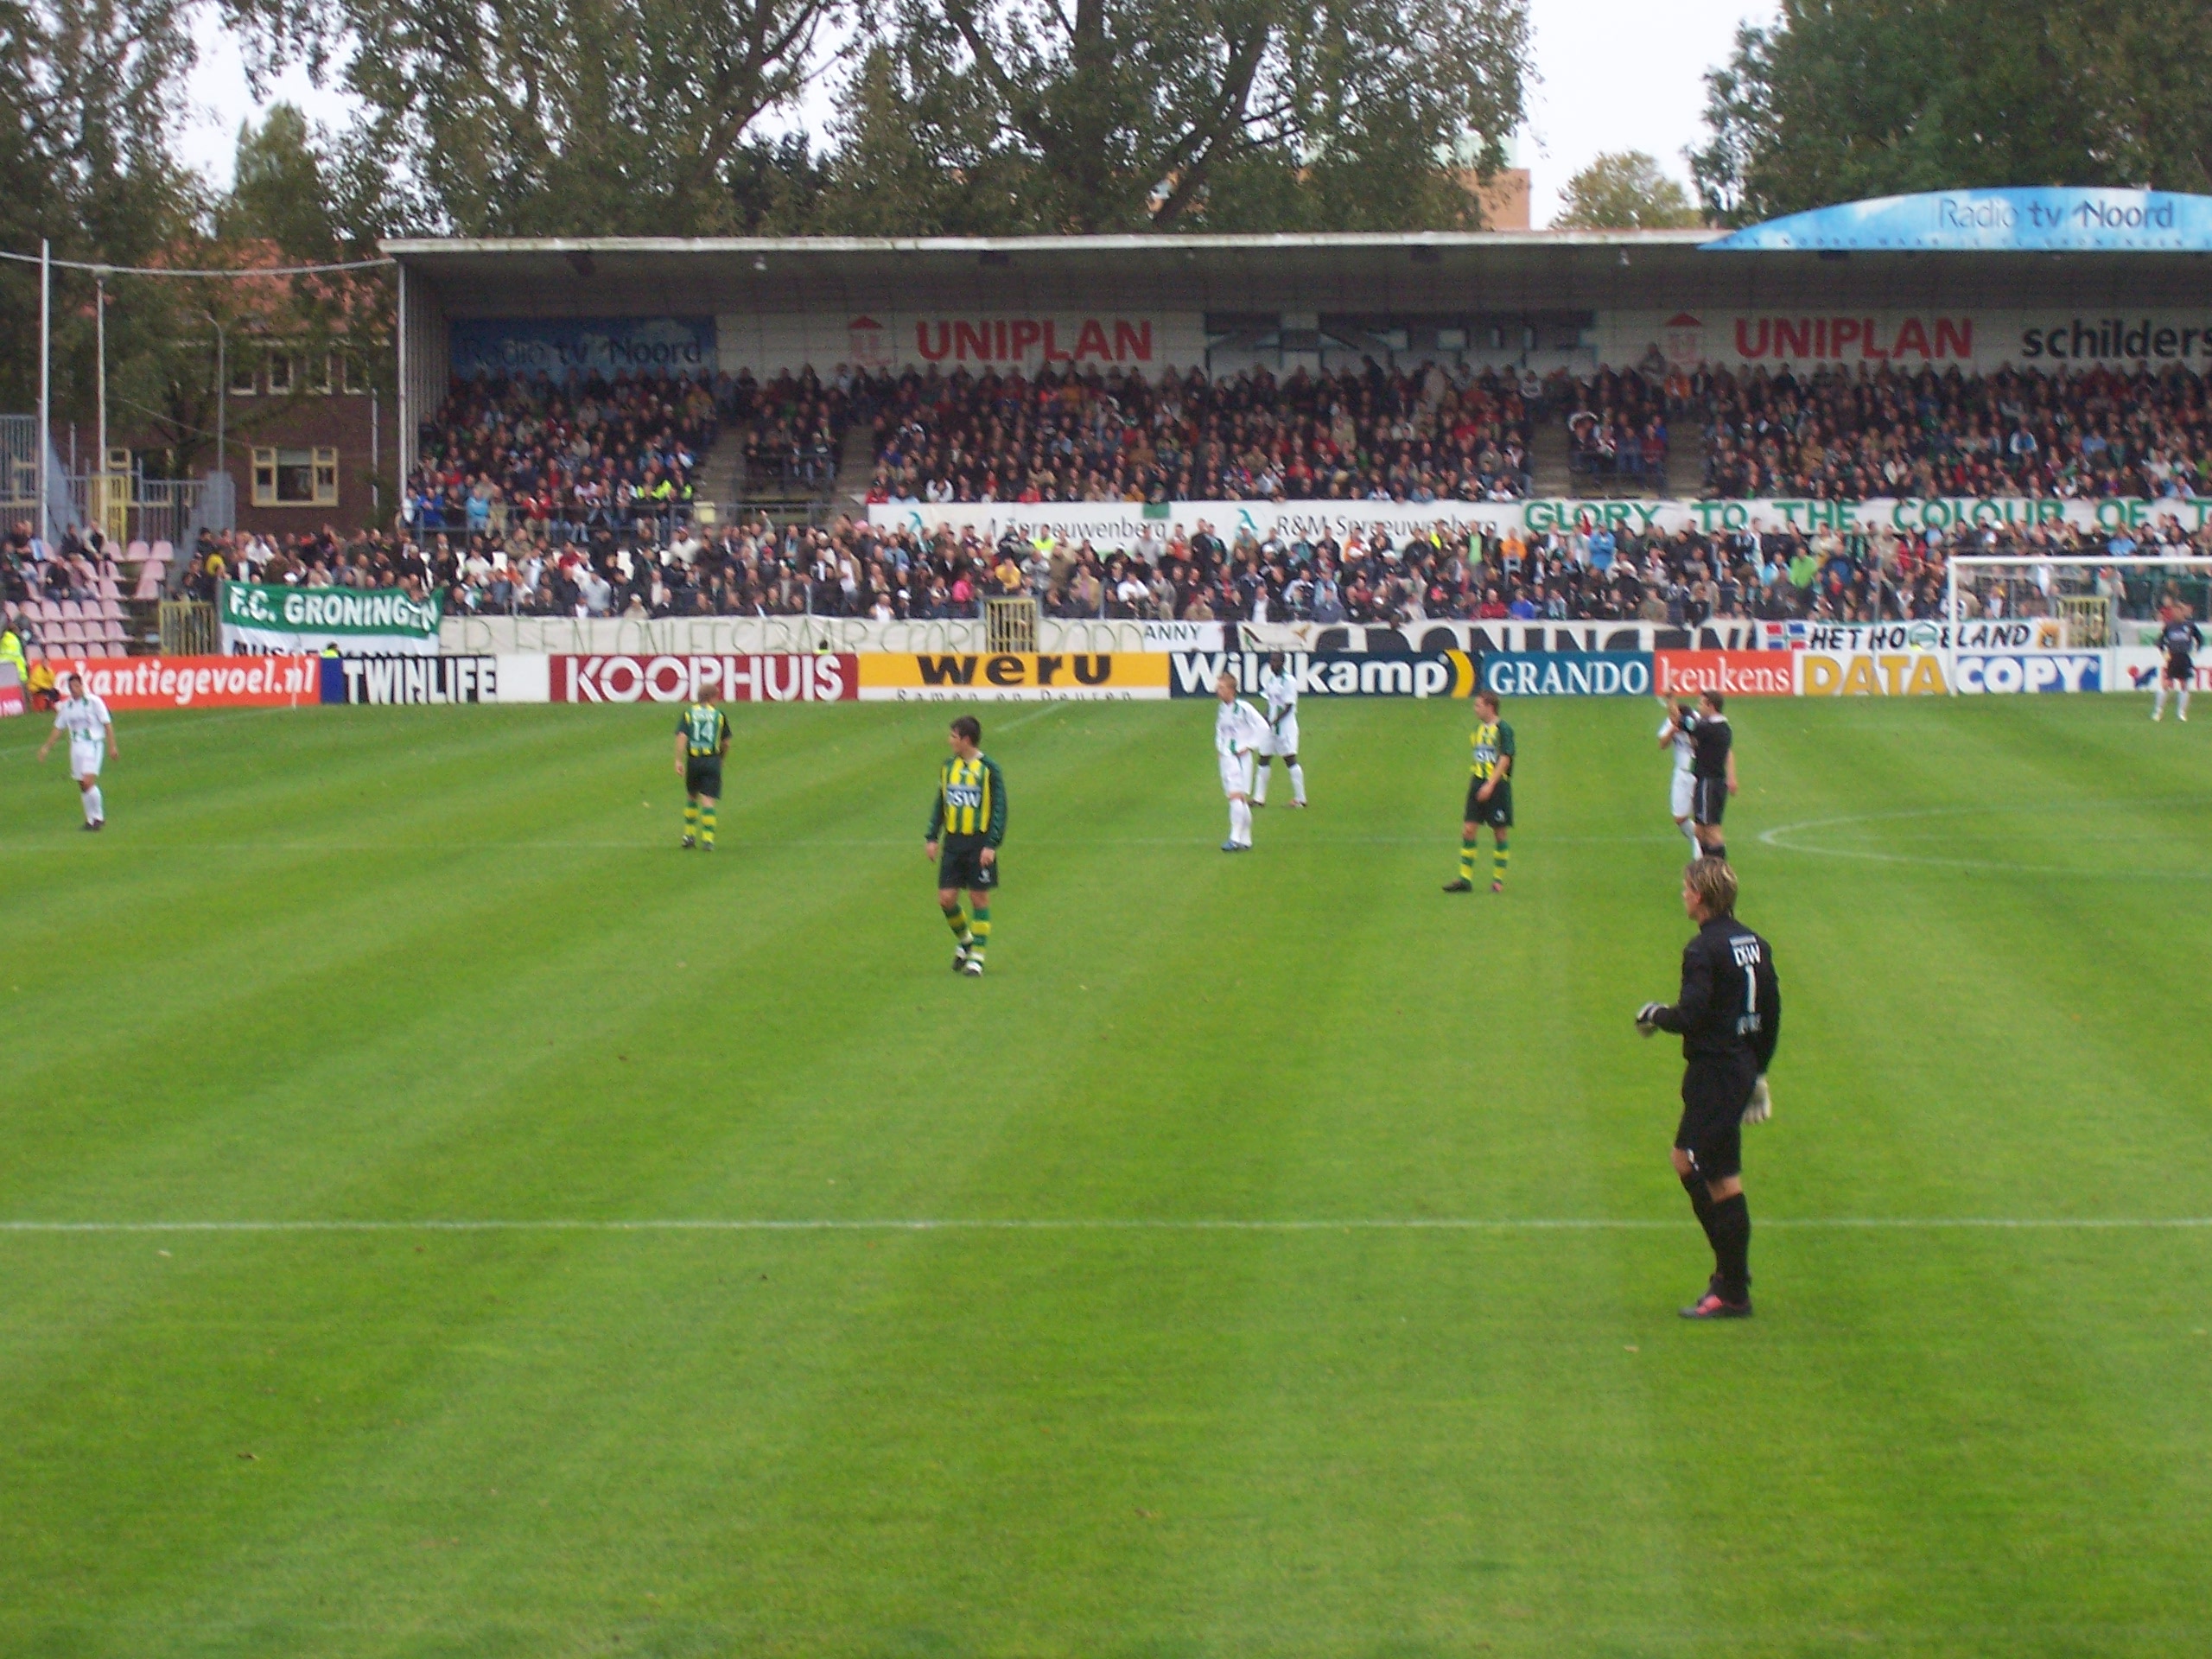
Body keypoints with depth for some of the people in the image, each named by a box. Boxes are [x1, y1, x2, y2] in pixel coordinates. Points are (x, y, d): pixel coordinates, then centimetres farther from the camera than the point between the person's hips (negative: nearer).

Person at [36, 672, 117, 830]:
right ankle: (91, 819, 15)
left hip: (93, 745, -5)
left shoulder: (94, 702, -7)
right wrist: (46, 747, 14)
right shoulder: (66, 705, 7)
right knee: (82, 785, 5)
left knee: (89, 781, -18)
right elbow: (58, 728, 17)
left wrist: (112, 746, -9)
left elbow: (107, 724, -5)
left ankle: (99, 817, -6)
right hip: (76, 746, 5)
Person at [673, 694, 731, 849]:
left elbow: (682, 737, -7)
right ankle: (708, 839, -12)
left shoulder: (688, 713, 7)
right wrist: (721, 758, 25)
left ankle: (689, 835, 22)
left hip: (693, 760, 1)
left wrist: (678, 761, -9)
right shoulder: (719, 715, 6)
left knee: (691, 796, 20)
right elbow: (726, 743, 7)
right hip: (712, 760, -1)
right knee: (708, 800, -3)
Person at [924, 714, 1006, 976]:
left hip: (979, 842, -5)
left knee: (979, 898, 1)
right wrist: (931, 837, 7)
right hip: (953, 842, 5)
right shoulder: (948, 767, 9)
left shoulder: (988, 769, -7)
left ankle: (977, 957, 8)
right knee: (946, 898, 1)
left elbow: (999, 808, -7)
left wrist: (991, 844, -15)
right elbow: (939, 804, 16)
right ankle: (964, 940, 27)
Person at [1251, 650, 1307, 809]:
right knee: (1263, 759, 6)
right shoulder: (1270, 679, 11)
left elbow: (1288, 707, -15)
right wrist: (1266, 721, 5)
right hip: (1271, 725, 8)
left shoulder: (1289, 681, -12)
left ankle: (1300, 798, -2)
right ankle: (1259, 798, 11)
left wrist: (1274, 722, -20)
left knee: (1290, 759, -7)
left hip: (1285, 724, -8)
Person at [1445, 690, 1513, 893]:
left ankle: (1498, 879, 11)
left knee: (1499, 831, 2)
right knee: (1468, 829, -1)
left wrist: (1490, 785, -20)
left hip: (1497, 785, -6)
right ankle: (1465, 878, 1)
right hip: (1478, 784, 6)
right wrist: (1473, 781, 17)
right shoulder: (1479, 729, 13)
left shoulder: (1503, 730, -8)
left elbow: (1504, 760, -14)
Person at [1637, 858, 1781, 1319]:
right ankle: (1730, 1267, 23)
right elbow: (1771, 1013, 14)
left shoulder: (1704, 950, -17)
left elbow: (1690, 1017, -24)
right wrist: (1758, 1070, 23)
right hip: (1743, 1067, 9)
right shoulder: (1754, 944, 9)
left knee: (1723, 1181, -3)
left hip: (1715, 1072, -9)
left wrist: (1654, 1015, -3)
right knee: (1685, 1161, 21)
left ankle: (1733, 1294, 3)